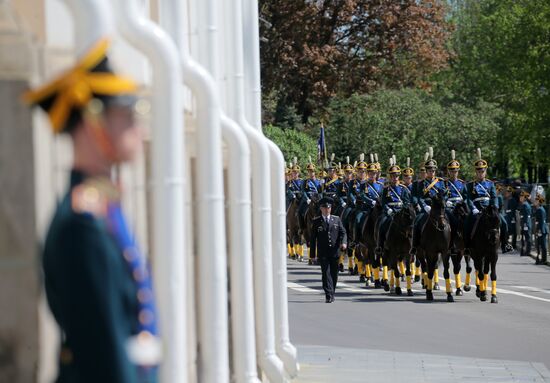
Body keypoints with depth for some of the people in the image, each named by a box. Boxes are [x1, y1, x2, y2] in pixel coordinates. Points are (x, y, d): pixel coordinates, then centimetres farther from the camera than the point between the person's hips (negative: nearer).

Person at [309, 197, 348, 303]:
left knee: (334, 274, 7)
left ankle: (332, 294, 21)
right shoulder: (316, 222, 5)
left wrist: (343, 242, -15)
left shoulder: (336, 220, 10)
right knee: (326, 273, -9)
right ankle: (329, 295, -14)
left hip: (334, 251, 2)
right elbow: (313, 238, 4)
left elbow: (343, 232, 7)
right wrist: (313, 254, -1)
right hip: (323, 253, -2)